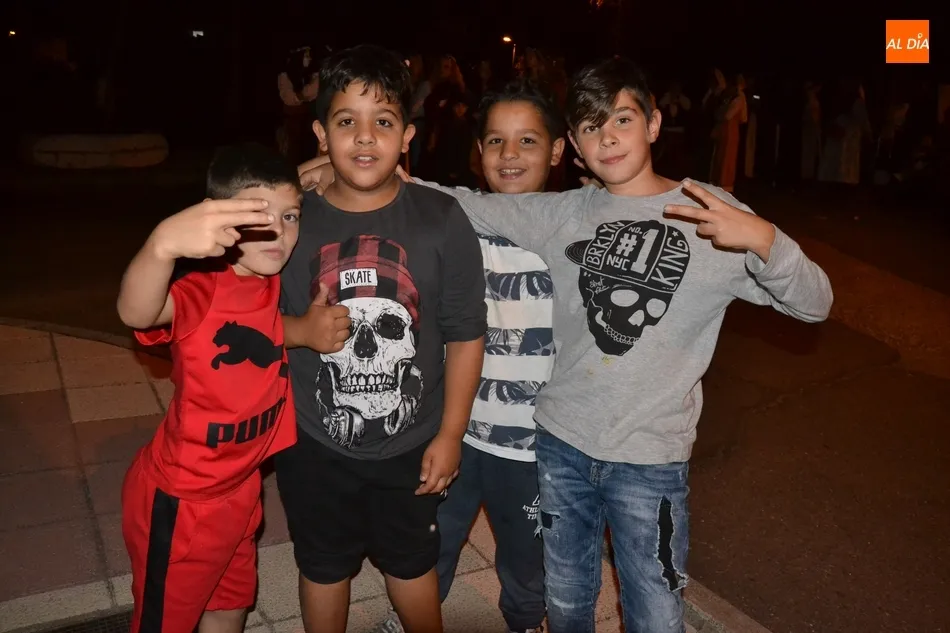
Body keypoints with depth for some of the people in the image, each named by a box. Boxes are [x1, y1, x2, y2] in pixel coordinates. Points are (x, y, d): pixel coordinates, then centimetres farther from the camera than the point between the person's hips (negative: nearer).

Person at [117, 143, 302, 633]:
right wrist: (165, 242, -69)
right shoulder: (201, 292, -26)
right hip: (179, 501, -6)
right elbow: (135, 313, -48)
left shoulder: (279, 281, -7)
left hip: (239, 491, 6)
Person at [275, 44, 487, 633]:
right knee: (324, 569, 23)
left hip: (412, 443, -1)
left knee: (411, 565, 23)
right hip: (316, 444, 1)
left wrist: (450, 435, -6)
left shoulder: (442, 219, -13)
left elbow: (466, 334, -7)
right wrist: (300, 331, -20)